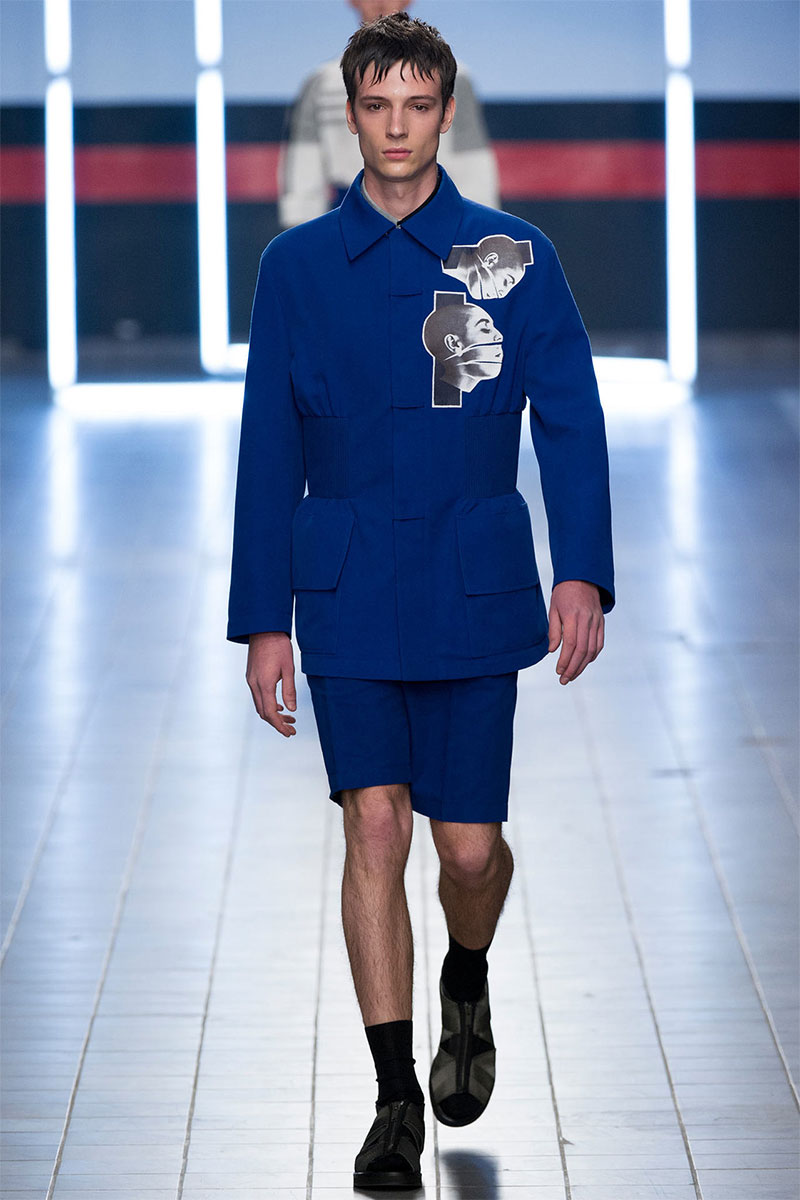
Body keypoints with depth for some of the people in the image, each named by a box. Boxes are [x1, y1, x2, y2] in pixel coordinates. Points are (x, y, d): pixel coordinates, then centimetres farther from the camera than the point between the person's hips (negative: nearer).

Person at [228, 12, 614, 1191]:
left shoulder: (514, 256, 1)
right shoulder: (298, 265, 3)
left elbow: (571, 421, -1)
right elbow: (269, 448, 6)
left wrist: (583, 572, -14)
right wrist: (263, 619, 2)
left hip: (474, 587, 0)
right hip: (347, 593, 0)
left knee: (470, 843, 2)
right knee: (375, 828, -7)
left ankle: (467, 986, 36)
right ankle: (397, 1097, 0)